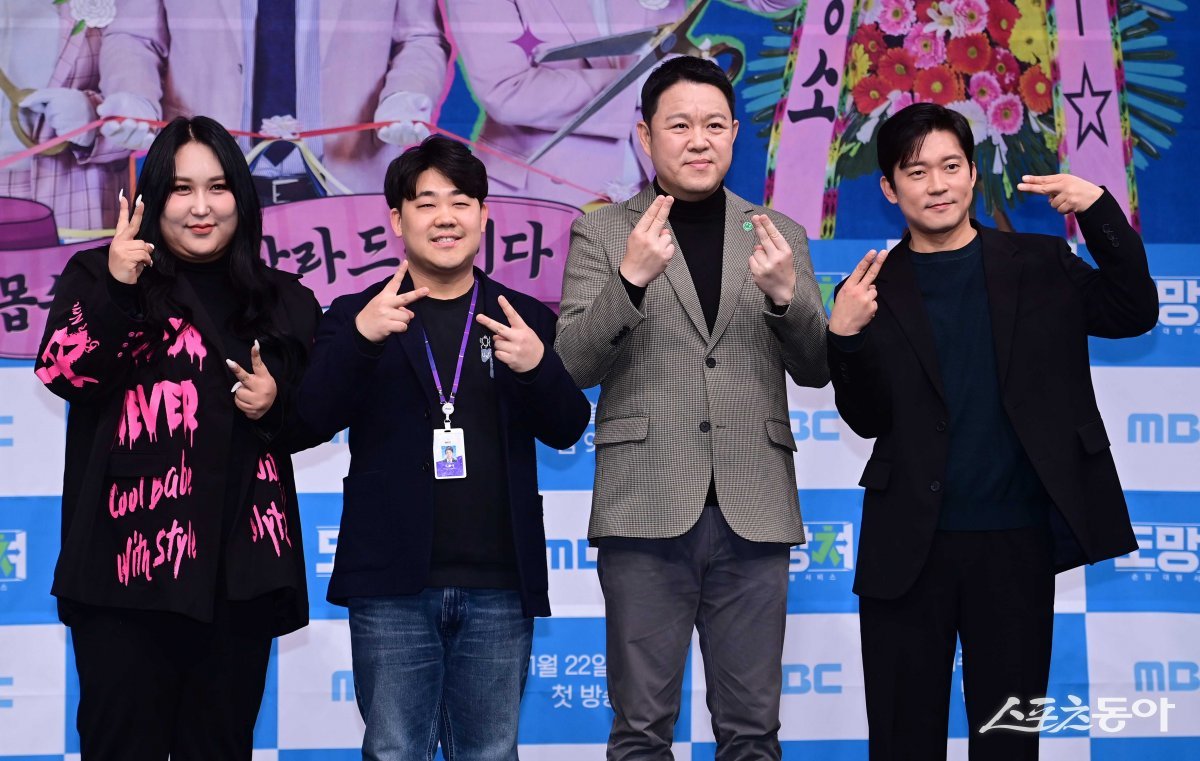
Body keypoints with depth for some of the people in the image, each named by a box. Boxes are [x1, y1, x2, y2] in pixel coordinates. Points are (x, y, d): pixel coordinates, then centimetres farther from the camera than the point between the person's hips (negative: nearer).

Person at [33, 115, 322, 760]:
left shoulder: (283, 302, 14)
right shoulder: (100, 276, 6)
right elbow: (64, 374, -10)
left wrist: (277, 406, -1)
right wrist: (114, 290, -21)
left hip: (240, 570, 3)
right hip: (128, 559, -3)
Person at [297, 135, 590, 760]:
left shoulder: (526, 319, 10)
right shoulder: (357, 315, 5)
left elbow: (566, 430, 4)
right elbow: (313, 420, -6)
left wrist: (538, 366, -16)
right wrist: (360, 337, -23)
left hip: (499, 589, 2)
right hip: (393, 584, -1)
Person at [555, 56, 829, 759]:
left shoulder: (778, 237, 12)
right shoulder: (604, 234, 6)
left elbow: (816, 369, 7)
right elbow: (574, 364, -4)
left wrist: (786, 292, -13)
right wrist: (630, 277, -19)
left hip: (752, 511, 2)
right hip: (648, 508, -2)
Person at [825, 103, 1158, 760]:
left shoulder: (1038, 264, 7)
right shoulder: (874, 291, 4)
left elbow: (1135, 312, -1)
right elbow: (868, 420, 2)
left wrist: (1100, 211, -13)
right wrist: (843, 336, -16)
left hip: (1017, 540, 0)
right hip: (909, 547, 0)